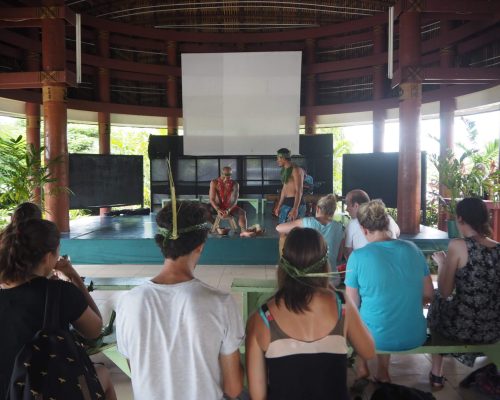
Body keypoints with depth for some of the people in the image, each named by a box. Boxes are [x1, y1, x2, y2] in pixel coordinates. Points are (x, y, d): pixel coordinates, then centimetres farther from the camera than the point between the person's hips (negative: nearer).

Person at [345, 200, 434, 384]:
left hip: (377, 338, -3)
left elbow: (353, 306, -8)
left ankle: (361, 366, 38)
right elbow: (428, 295, 4)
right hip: (415, 337, 4)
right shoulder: (413, 249, -4)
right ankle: (382, 372, 37)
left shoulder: (357, 257, -16)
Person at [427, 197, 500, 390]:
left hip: (462, 327, -5)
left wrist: (441, 263, 4)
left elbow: (445, 292, -11)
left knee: (437, 302, 27)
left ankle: (437, 374, 34)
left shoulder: (458, 246, -16)